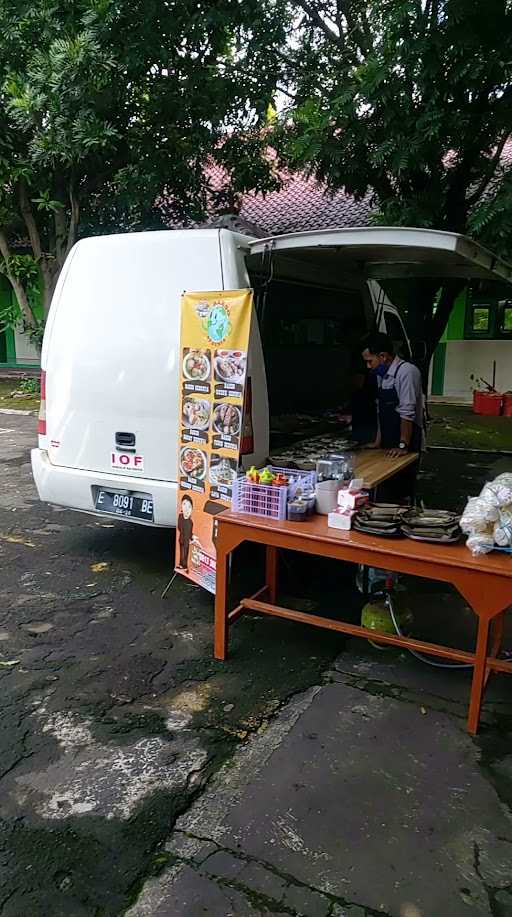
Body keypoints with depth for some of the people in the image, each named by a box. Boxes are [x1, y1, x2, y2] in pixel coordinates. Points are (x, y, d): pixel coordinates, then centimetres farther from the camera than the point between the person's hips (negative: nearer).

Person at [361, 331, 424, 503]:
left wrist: (403, 446, -20)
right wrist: (379, 442, 15)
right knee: (386, 495, 10)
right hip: (388, 447, 8)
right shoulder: (381, 375, 10)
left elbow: (407, 413, -19)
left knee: (401, 496, -4)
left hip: (406, 448, -8)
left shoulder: (406, 372, -16)